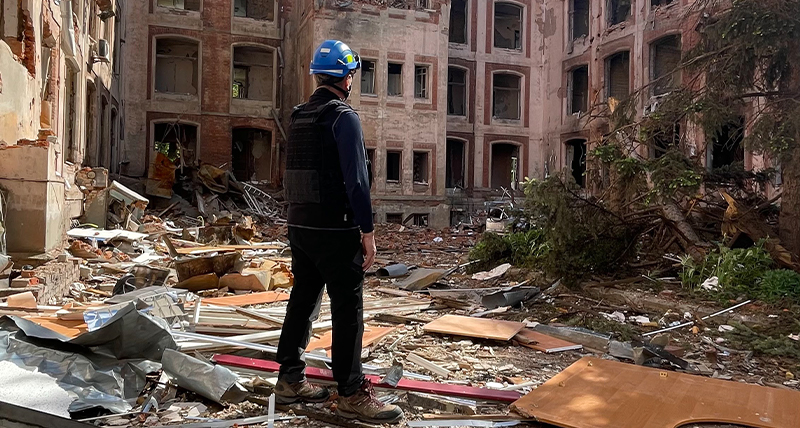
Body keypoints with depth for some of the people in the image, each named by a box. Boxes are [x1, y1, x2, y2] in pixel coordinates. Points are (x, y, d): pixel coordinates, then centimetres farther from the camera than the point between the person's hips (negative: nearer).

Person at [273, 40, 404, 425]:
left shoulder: (298, 116, 14)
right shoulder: (344, 117, -12)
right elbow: (356, 179, -18)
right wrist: (367, 231, -14)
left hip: (298, 226, 8)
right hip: (334, 230, -8)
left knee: (302, 301, 14)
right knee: (347, 308, -2)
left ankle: (290, 381, 23)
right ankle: (351, 394, 4)